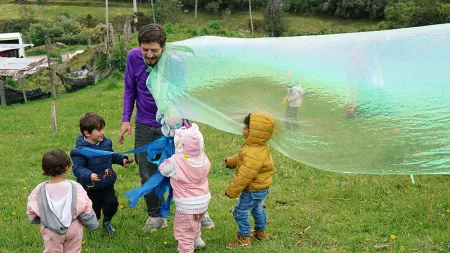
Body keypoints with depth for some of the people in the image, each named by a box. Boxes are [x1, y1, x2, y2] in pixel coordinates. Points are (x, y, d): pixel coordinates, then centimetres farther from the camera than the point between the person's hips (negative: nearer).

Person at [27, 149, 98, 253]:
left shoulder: (39, 190, -18)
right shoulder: (75, 187, -21)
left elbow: (32, 212, -6)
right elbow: (85, 209, -13)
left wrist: (37, 220, 17)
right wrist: (92, 224, 4)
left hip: (51, 232, 1)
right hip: (73, 229, 0)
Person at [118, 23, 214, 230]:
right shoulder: (133, 57, -10)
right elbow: (130, 90, 4)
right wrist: (126, 120, -1)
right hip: (144, 126, 3)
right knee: (148, 175, 10)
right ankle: (155, 216, 28)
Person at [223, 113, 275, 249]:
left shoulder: (254, 155, -36)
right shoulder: (259, 147, -2)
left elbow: (244, 176, -30)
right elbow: (241, 158, 17)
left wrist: (231, 191, -20)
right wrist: (230, 161, 6)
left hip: (253, 190, -10)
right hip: (261, 188, 10)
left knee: (241, 212, 1)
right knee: (257, 209, 27)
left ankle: (244, 239, 13)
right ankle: (260, 232, 46)